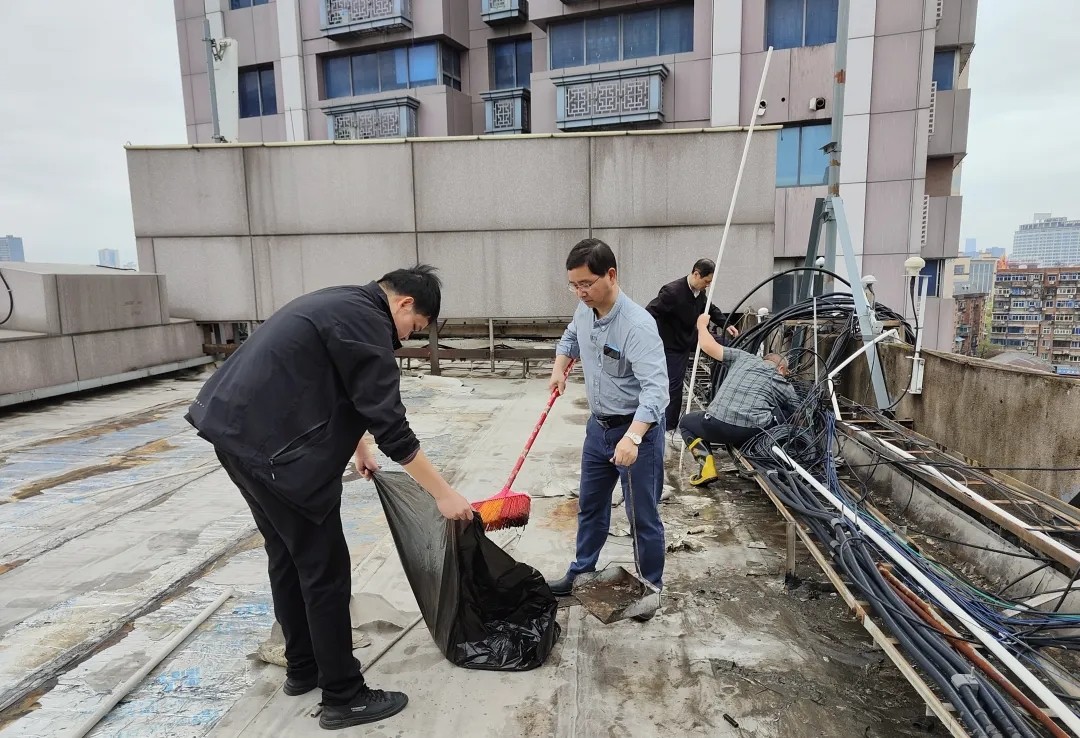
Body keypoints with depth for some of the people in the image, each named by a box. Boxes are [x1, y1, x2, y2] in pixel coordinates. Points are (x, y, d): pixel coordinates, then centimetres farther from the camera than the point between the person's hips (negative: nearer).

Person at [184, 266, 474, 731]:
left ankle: (303, 669, 35)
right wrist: (443, 494, -11)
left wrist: (358, 449, 39)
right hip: (272, 447, -11)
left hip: (237, 430, 11)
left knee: (288, 558, 20)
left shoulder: (343, 305, 18)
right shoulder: (364, 322, -14)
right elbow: (391, 424, -17)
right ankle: (344, 697, 14)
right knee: (325, 570, 0)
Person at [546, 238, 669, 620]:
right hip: (598, 425, 8)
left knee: (642, 517, 5)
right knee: (590, 505, 21)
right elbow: (570, 338, 22)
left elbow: (655, 388, -34)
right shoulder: (585, 311, -2)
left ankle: (651, 589, 27)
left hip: (638, 429, -8)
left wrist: (633, 437, -45)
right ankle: (582, 572, 40)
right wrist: (559, 368, 5)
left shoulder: (637, 324, -27)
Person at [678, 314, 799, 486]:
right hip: (754, 432, 1)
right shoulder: (785, 385, 21)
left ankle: (707, 464, 6)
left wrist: (702, 325, 34)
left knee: (686, 422, 31)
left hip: (718, 424, -1)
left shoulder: (743, 357, 20)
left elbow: (708, 346, 15)